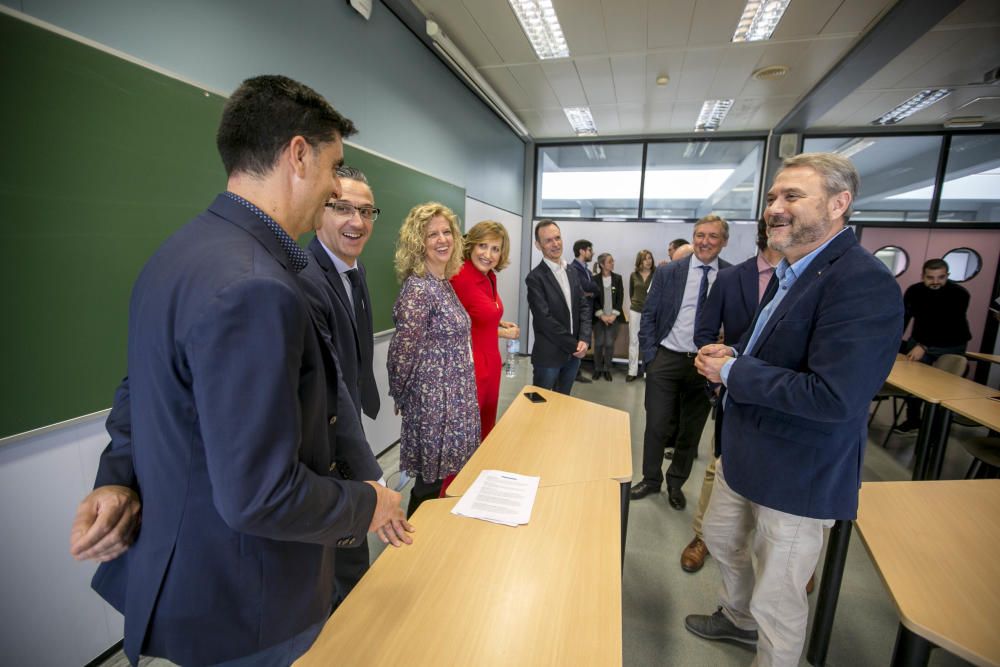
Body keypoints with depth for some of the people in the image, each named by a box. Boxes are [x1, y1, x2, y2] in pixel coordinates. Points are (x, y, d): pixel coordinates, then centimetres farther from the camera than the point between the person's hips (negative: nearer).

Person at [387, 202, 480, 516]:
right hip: (435, 402, -8)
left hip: (455, 398, 8)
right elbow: (402, 354, -17)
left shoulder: (445, 284, 8)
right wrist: (402, 398, -3)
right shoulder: (417, 289, -20)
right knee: (432, 483, 9)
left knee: (448, 479, 21)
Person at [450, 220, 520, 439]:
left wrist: (499, 324, 4)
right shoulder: (458, 279, -20)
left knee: (487, 430, 22)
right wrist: (502, 333, -5)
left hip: (491, 365, 8)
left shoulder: (490, 278, 5)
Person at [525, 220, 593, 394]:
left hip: (573, 355, 6)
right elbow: (545, 320, -19)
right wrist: (573, 345, -14)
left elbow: (584, 307, 7)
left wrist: (584, 339, -9)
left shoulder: (571, 273, 10)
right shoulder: (535, 277, -13)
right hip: (548, 355, -6)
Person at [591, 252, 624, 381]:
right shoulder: (595, 279, -3)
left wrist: (614, 315, -9)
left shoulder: (618, 278, 3)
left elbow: (620, 298, 0)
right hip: (599, 317, -1)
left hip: (613, 317, 1)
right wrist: (602, 315, -11)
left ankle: (607, 369, 13)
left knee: (610, 344, 1)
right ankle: (598, 369, 15)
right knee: (599, 343, 1)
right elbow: (593, 298, -4)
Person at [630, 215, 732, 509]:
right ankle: (651, 479, 28)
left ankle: (676, 483, 35)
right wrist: (649, 356, -5)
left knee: (691, 430, 14)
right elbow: (648, 315, 1)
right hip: (666, 359, 0)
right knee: (656, 425, 7)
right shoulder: (668, 272, -1)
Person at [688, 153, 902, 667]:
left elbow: (834, 397, -33)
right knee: (720, 539, 29)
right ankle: (739, 618, 57)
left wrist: (732, 371, -23)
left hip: (797, 475, -9)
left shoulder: (864, 284, -25)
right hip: (744, 455, 10)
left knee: (777, 600, 12)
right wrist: (733, 354, -3)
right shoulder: (791, 271, 6)